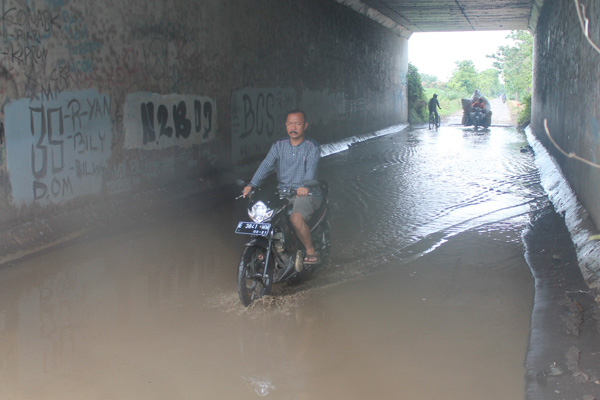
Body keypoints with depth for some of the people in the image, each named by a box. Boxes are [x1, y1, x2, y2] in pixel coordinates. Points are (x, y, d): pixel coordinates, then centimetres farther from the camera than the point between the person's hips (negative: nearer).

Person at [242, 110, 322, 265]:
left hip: (306, 194, -5)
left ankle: (311, 251, -10)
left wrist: (305, 186, -41)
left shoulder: (312, 147, -3)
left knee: (296, 218, -32)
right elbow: (266, 165, -4)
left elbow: (311, 168, -20)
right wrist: (252, 185, -20)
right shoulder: (279, 146, 10)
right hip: (282, 193, 5)